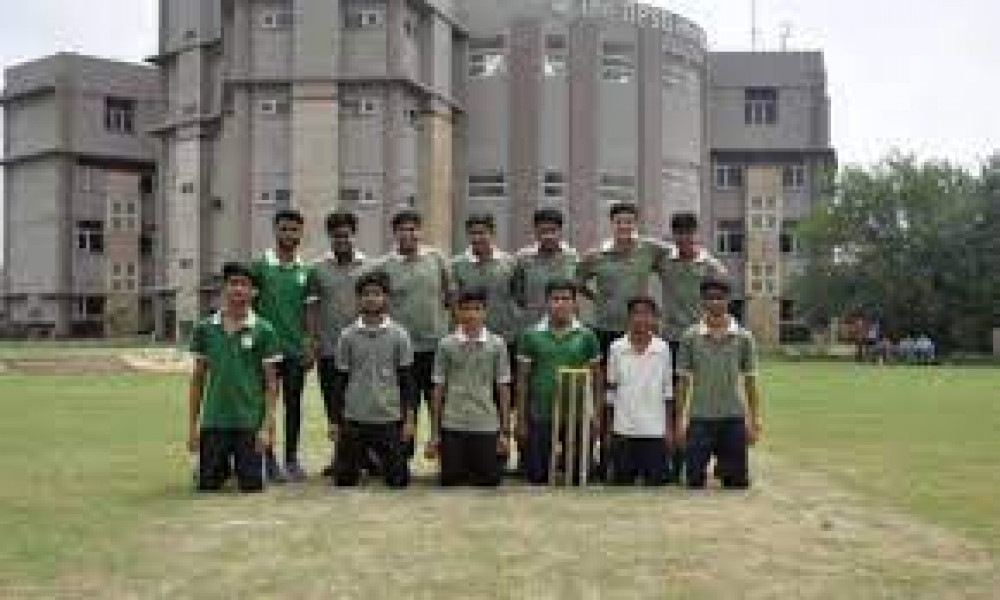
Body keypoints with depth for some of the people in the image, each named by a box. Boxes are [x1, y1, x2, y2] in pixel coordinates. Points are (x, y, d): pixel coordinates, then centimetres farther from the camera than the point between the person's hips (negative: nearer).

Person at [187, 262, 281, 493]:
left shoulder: (263, 331, -2)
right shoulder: (205, 329, 5)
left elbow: (271, 382, 0)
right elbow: (198, 379, 9)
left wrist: (267, 425, -8)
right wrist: (192, 425, 5)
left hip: (249, 424, -2)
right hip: (212, 423, 2)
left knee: (251, 487, -2)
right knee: (207, 486, 4)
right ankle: (224, 468, 34)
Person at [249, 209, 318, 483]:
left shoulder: (305, 271, 7)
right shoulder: (259, 266, -2)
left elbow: (309, 309, 8)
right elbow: (249, 303, -1)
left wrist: (310, 345, 2)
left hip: (296, 348, 3)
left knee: (294, 404, 8)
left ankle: (292, 458, 17)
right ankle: (269, 460, 10)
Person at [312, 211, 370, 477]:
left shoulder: (368, 267, 4)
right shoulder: (319, 268, 6)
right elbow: (311, 306, 6)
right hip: (329, 348, 1)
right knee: (333, 405, 8)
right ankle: (337, 455, 19)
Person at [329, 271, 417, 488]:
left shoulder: (399, 335, 0)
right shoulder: (347, 336, 2)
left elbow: (407, 379, 2)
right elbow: (340, 380, 6)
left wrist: (408, 418, -3)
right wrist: (336, 420, 4)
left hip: (389, 419, -1)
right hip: (354, 419, 1)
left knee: (398, 479, 2)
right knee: (344, 479, 3)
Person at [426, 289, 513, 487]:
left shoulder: (496, 344, 2)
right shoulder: (446, 344, 2)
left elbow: (503, 389, 5)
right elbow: (438, 389, 4)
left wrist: (505, 431, 1)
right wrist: (435, 433, 2)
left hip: (487, 426, 0)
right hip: (452, 427, 0)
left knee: (489, 482, 1)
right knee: (451, 482, 2)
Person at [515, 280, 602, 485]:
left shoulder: (586, 336, 4)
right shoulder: (531, 335, 3)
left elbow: (596, 378, 6)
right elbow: (522, 379, 4)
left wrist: (595, 413, -3)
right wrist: (521, 418, 0)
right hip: (540, 418, 0)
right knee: (537, 476, 5)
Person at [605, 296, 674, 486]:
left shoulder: (662, 349, 1)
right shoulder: (617, 348, 0)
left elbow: (667, 391, 5)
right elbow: (610, 389, 5)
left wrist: (669, 428, 2)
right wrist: (607, 427, 2)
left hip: (655, 431, 0)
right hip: (623, 430, 0)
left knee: (656, 482, 3)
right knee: (622, 483, 5)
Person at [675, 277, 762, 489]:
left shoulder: (743, 337, 2)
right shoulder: (691, 337, 1)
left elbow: (750, 382, 5)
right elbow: (683, 381, 3)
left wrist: (754, 422, 2)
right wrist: (679, 420, -1)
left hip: (733, 418, 1)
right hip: (700, 419, 0)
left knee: (737, 482, 4)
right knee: (695, 480, 1)